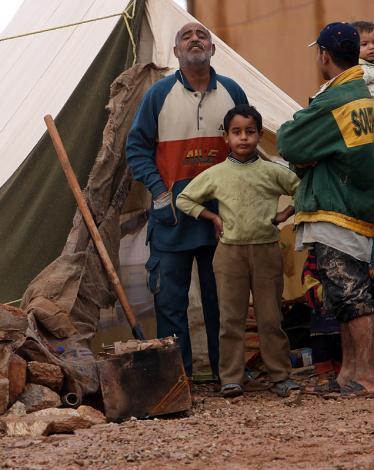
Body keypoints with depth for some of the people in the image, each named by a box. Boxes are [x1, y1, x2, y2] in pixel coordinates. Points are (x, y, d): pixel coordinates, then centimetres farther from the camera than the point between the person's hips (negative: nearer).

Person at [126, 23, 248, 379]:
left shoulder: (232, 93, 5)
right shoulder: (159, 94, -2)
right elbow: (137, 147, 1)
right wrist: (159, 191, -9)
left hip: (222, 210, 1)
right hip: (172, 214, -1)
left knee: (222, 292, 9)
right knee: (169, 293, 0)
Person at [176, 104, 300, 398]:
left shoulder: (272, 172, 3)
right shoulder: (215, 174, 4)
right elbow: (184, 200, 12)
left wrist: (284, 215, 2)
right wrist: (213, 218, 3)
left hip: (266, 250, 0)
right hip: (230, 251, 0)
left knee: (270, 318, 4)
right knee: (231, 318, 1)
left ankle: (280, 376, 10)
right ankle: (231, 378, 4)